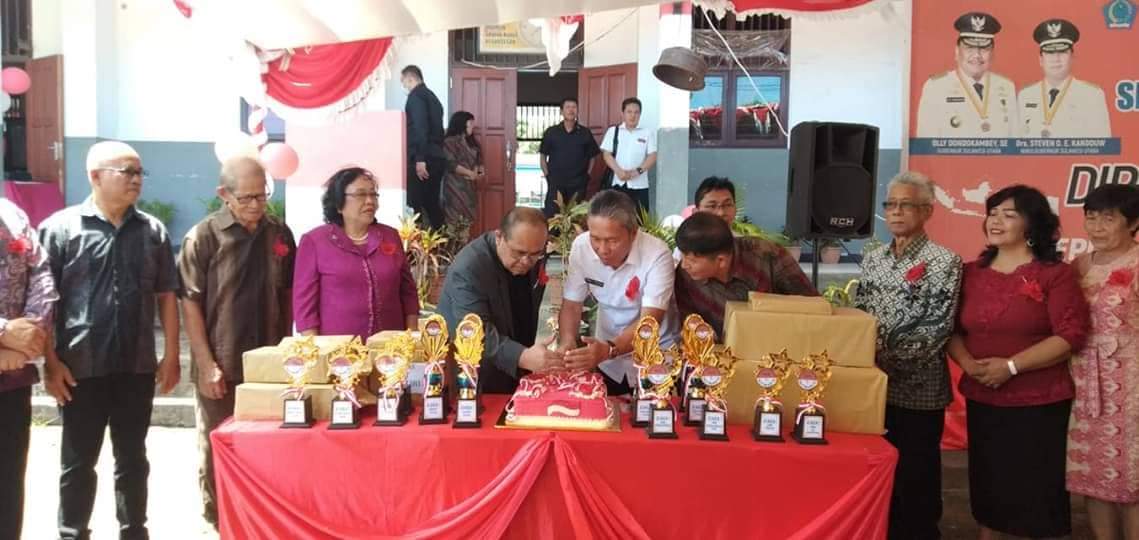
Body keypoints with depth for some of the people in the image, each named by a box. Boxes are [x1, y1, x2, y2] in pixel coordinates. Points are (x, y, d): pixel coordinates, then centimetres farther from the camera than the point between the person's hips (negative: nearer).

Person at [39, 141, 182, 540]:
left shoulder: (153, 231, 5)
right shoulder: (60, 228, -4)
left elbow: (166, 296, 7)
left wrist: (171, 355, 4)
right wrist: (51, 362, -8)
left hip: (137, 367, 3)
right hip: (81, 368, -2)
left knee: (132, 459, 14)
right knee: (78, 461, 10)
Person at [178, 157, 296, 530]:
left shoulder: (280, 235, 5)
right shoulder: (204, 236, -6)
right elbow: (190, 303, -8)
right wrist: (207, 365, -12)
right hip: (221, 367, -3)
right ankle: (215, 523, 24)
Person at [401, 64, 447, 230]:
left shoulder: (416, 96, -7)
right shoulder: (432, 96, 20)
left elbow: (420, 128, -18)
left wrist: (420, 159, -22)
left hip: (423, 159, -9)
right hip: (437, 157, 9)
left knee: (414, 204, -7)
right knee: (432, 203, 11)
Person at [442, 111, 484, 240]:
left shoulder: (471, 142, 16)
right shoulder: (450, 141, -8)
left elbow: (478, 160, 20)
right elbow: (451, 164, -17)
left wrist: (480, 170, -2)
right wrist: (470, 173, -15)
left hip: (469, 186, 8)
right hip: (455, 186, -8)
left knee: (467, 219, 8)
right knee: (453, 219, -10)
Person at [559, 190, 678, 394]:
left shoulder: (657, 254, -23)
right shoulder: (581, 246, -13)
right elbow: (572, 305, -4)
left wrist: (609, 349, -43)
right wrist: (567, 342, -24)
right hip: (607, 361, 3)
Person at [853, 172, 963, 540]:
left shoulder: (944, 262, -7)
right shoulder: (873, 259, 10)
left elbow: (937, 330, -13)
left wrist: (888, 359, -20)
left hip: (917, 388, -5)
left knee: (914, 478, 5)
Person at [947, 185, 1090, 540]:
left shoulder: (1056, 273, -6)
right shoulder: (972, 273, 7)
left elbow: (1071, 335, -14)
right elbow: (953, 329, 8)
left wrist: (1010, 366, -19)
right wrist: (968, 363, -12)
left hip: (1039, 403, -4)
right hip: (981, 400, 4)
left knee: (1037, 489, 6)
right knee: (987, 484, 14)